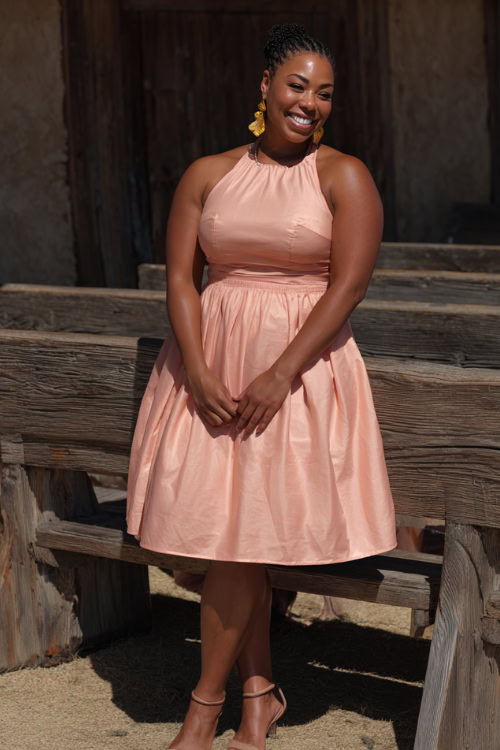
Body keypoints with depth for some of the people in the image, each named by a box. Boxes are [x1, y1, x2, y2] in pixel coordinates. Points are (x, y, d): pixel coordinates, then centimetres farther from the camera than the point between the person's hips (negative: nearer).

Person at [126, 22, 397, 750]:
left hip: (300, 367, -3)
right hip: (211, 365, 3)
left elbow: (348, 286, -10)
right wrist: (199, 373, -11)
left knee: (240, 531, -5)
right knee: (229, 531, 4)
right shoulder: (208, 175, 7)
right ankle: (260, 691, 19)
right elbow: (180, 276, 3)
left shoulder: (344, 177, -3)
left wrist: (279, 375, -17)